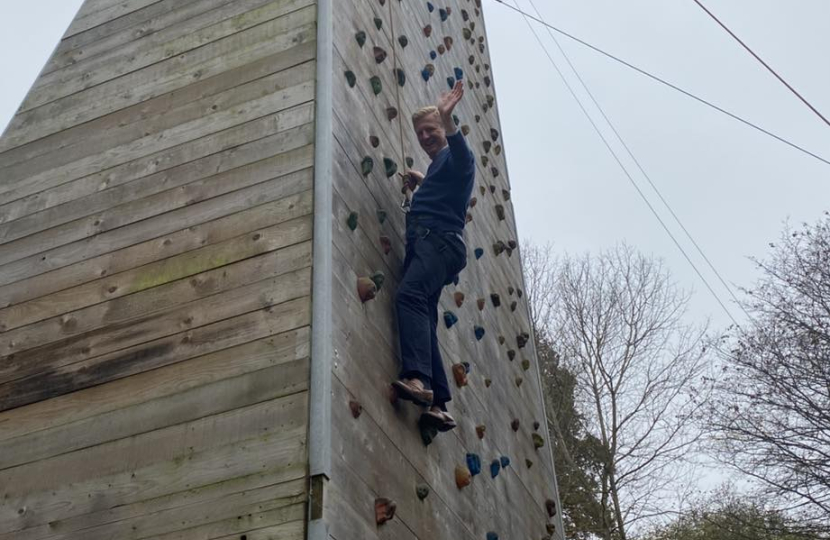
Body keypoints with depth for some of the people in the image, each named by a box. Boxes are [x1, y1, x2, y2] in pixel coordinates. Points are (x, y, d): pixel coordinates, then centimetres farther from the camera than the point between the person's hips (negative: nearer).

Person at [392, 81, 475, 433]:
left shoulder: (454, 157, 6)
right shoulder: (438, 166, 33)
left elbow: (462, 156, -20)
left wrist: (446, 118, -34)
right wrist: (423, 183, 39)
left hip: (438, 239, -10)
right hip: (425, 242, 10)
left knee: (409, 295, -31)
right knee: (422, 313, -3)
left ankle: (418, 378, -46)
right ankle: (439, 403, -10)